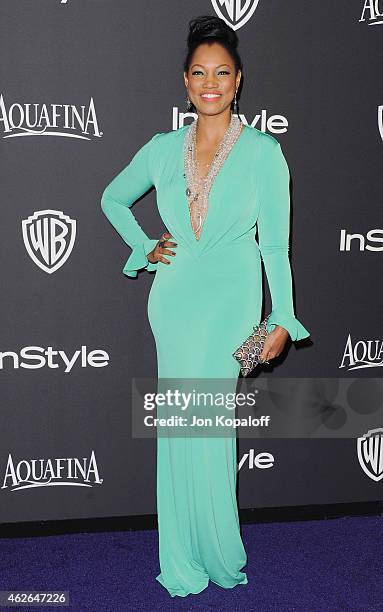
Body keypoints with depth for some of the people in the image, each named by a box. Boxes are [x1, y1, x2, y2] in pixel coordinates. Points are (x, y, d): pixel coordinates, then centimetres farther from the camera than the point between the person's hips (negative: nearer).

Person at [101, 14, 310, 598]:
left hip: (231, 297, -3)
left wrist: (284, 320, -3)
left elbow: (275, 243, -2)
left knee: (200, 422, -8)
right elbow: (114, 198, 23)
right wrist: (145, 247, 10)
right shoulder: (163, 148, 7)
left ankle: (217, 555, 14)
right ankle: (189, 564, 20)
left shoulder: (263, 151, -2)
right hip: (174, 296, 3)